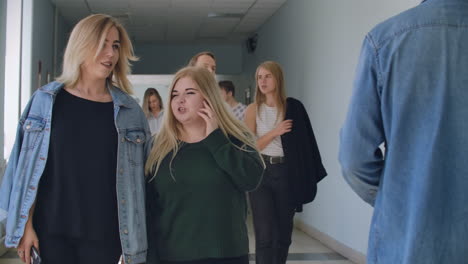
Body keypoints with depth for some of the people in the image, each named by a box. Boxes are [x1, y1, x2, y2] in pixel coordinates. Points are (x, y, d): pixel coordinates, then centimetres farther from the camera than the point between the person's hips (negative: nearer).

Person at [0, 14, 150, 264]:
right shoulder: (47, 99, 0)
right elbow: (29, 165, 2)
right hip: (52, 227, 0)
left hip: (105, 232, 0)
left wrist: (135, 237, 2)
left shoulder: (129, 111, 0)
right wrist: (26, 224, -1)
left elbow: (137, 177, 2)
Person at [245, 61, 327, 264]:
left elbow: (303, 141, 3)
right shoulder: (253, 110, 0)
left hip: (286, 173, 1)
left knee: (284, 232, 8)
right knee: (265, 234, -4)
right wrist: (275, 132, -15)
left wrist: (307, 176, -3)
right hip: (261, 173, -1)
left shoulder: (293, 108, 1)